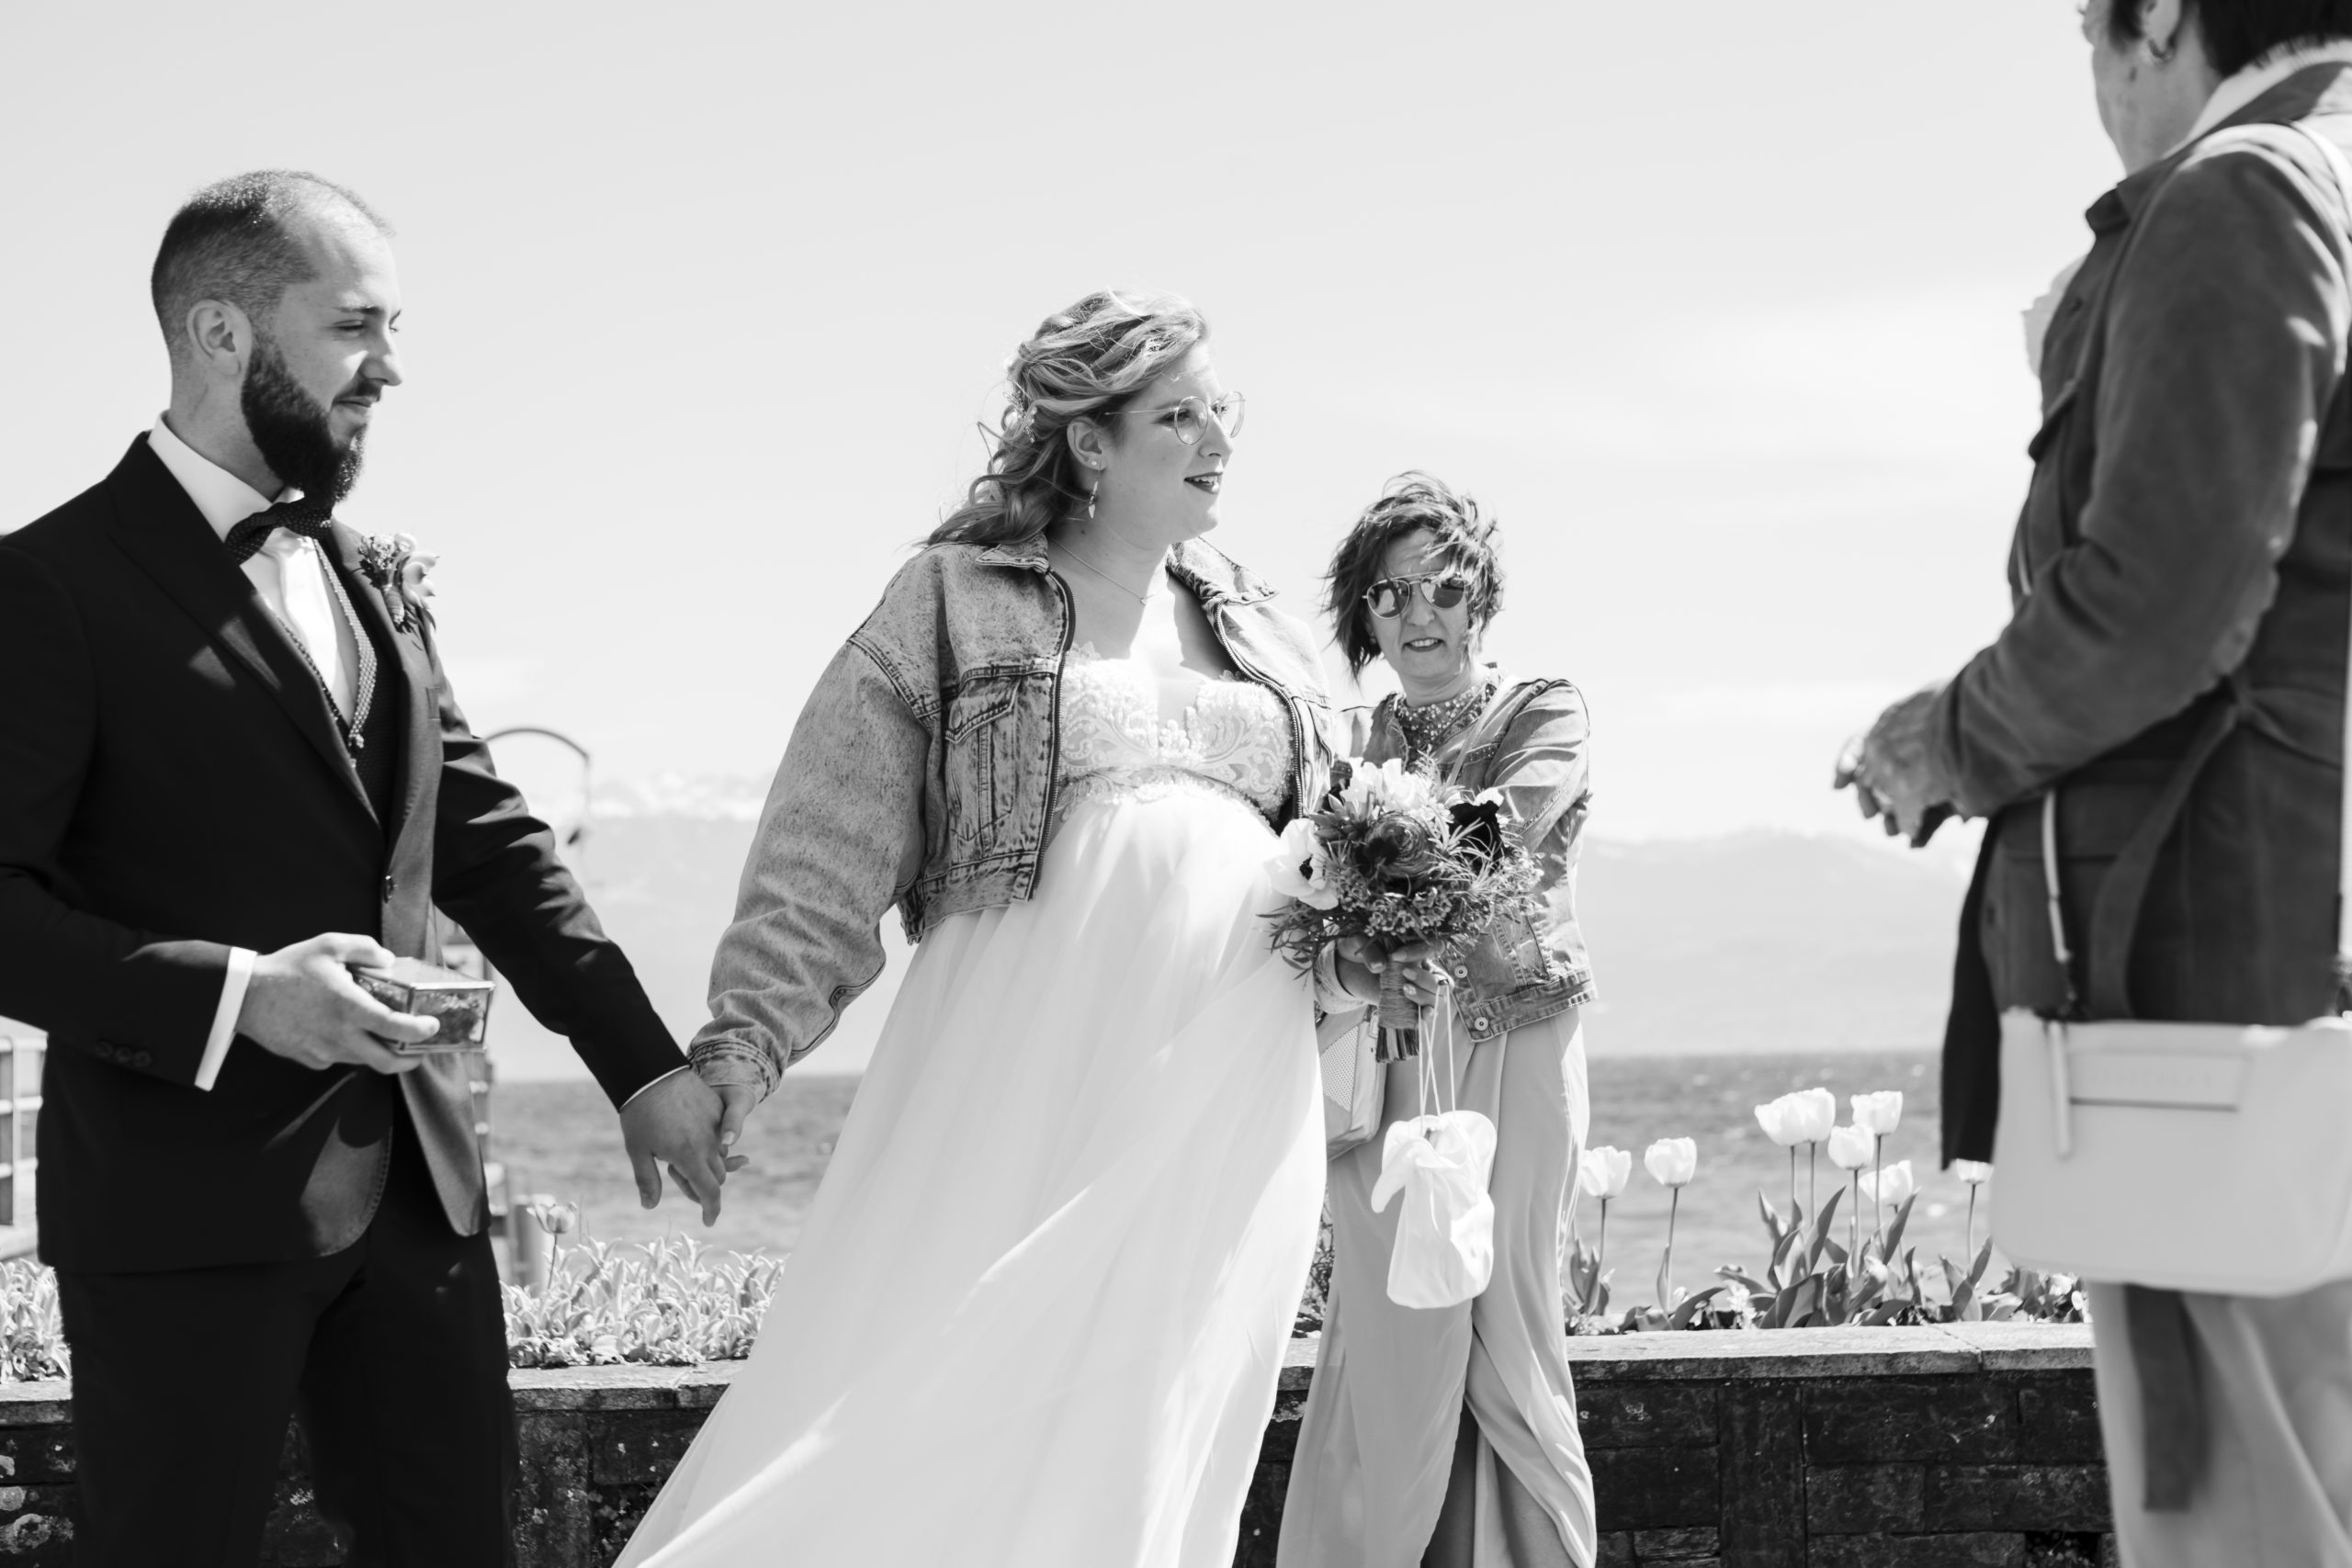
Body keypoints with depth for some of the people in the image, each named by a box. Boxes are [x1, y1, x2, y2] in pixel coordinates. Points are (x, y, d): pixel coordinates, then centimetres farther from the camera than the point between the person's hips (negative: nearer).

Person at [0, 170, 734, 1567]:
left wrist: (643, 1063, 6)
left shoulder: (376, 582, 14)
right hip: (189, 1209, -7)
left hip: (415, 1185, 7)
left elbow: (488, 840, 15)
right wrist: (234, 995, -24)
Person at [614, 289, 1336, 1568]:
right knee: (915, 1424, -10)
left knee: (1142, 1456, 3)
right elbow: (830, 857, -2)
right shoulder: (955, 599, 3)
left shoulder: (1265, 635, 18)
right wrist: (742, 1044, -12)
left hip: (1225, 1110, 4)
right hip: (1020, 1071, -4)